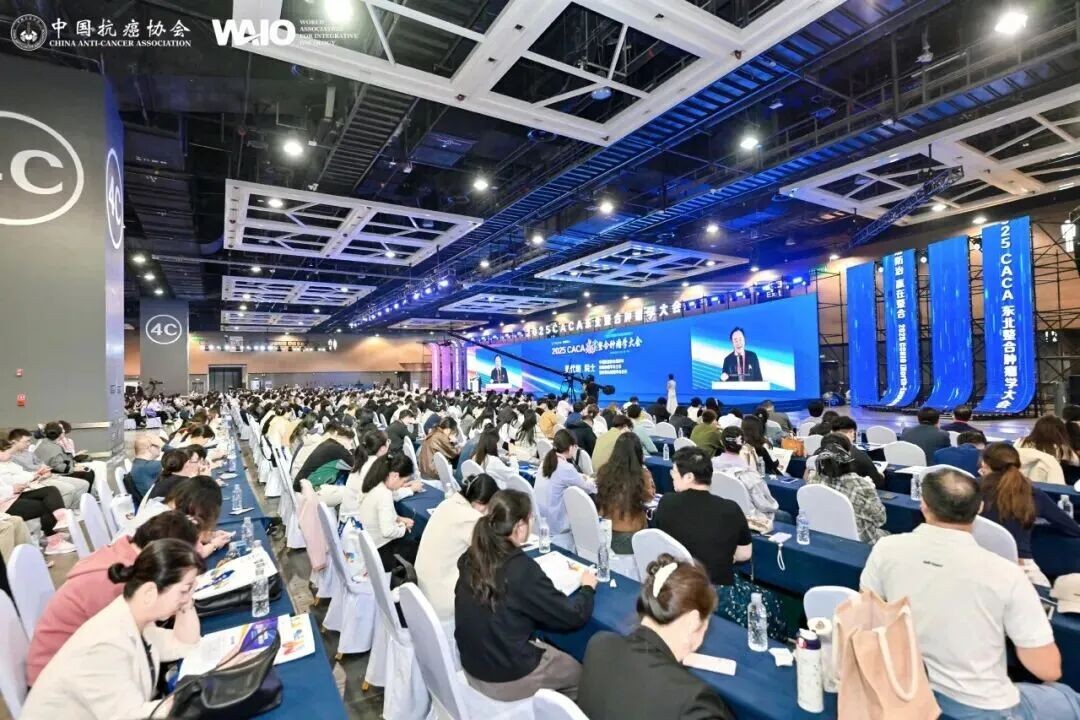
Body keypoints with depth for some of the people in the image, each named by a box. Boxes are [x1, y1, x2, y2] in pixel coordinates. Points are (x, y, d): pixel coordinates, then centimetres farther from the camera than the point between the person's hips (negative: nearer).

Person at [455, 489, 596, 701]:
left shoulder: (470, 557, -9)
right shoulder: (522, 568, -29)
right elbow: (572, 616, -18)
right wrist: (588, 587, 0)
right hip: (507, 678, -6)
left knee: (550, 648, 27)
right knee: (581, 672, 17)